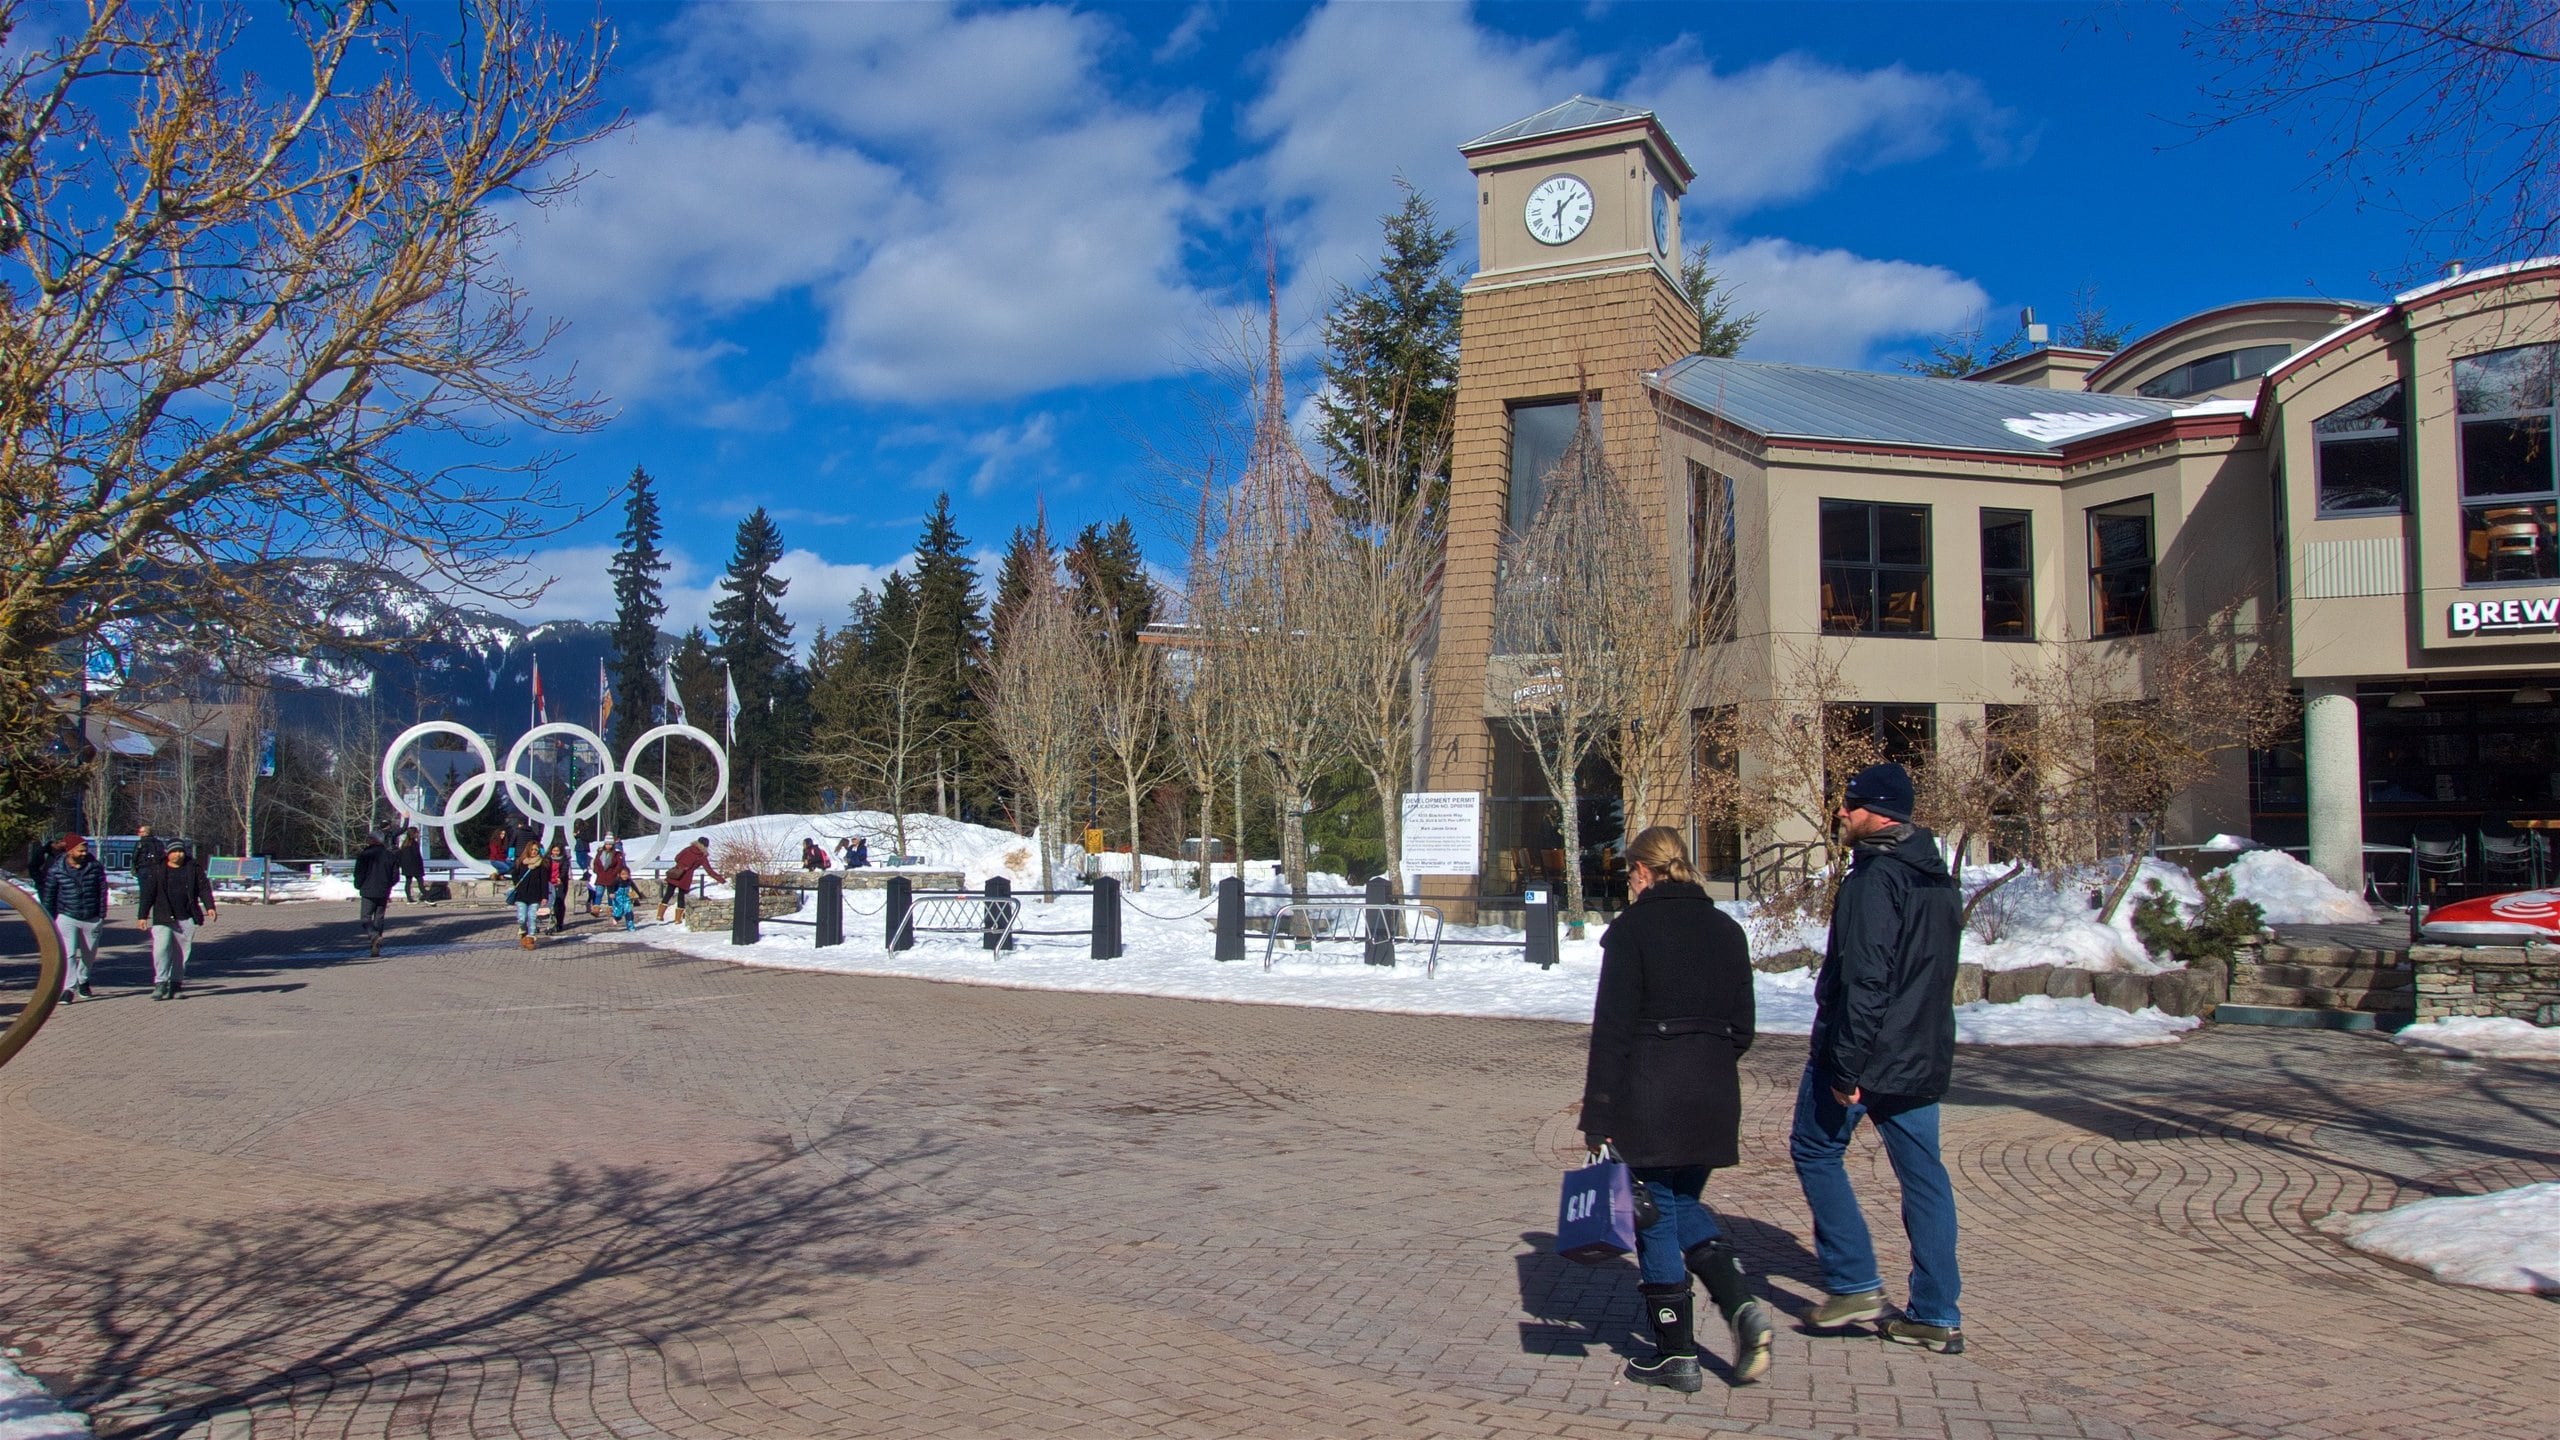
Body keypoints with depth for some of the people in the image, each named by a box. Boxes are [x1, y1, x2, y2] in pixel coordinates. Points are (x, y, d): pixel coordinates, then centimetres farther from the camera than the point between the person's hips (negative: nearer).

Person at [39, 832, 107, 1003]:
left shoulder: (96, 867, -3)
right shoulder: (56, 870, -5)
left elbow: (102, 891, 4)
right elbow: (48, 895, 5)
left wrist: (102, 915, 2)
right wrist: (49, 919, 5)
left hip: (92, 919, 2)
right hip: (67, 917, -2)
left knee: (89, 953, 15)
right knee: (68, 953, -12)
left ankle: (83, 981, 37)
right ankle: (69, 988, -13)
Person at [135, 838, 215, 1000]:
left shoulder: (194, 869, 7)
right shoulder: (157, 871, 3)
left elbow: (204, 888, 6)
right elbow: (148, 894, 3)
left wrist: (209, 906, -6)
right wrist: (143, 915, -1)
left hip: (186, 919, 2)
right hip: (163, 919, -2)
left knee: (182, 952, 6)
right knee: (161, 948, -17)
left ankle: (176, 984, 15)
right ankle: (160, 983, -12)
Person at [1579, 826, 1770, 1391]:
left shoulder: (1633, 928, -9)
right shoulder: (1726, 930, 8)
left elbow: (1611, 1028, -12)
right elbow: (1742, 1028, 11)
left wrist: (1597, 1117, -11)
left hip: (1648, 1096, -6)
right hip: (1714, 1098, 6)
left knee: (1655, 1215, 6)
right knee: (1685, 1203, 20)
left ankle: (1677, 1352, 10)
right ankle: (1742, 1306, 1)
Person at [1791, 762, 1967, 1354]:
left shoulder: (1875, 877, -17)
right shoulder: (1941, 882, 12)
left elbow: (1865, 978, -24)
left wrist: (1846, 1064, -22)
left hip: (1865, 1051, -8)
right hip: (1924, 1057, 8)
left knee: (1815, 1150, 9)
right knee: (1923, 1174, 9)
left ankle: (1854, 1283, 8)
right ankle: (1937, 1315, 11)